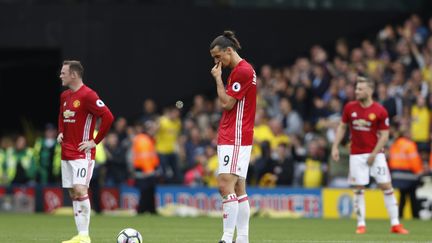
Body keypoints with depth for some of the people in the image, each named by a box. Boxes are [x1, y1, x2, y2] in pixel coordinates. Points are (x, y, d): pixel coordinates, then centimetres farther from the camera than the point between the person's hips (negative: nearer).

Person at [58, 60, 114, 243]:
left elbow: (108, 117, -19)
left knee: (80, 190, -18)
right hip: (66, 152, 9)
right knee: (73, 193, 6)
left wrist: (95, 141, -15)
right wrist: (61, 133, 14)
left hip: (82, 153, -9)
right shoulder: (64, 96, 13)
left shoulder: (88, 95, -13)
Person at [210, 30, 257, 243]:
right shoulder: (237, 70, 19)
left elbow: (226, 103, -14)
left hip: (236, 138, -10)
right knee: (238, 188, 9)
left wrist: (218, 79, -3)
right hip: (230, 138, 10)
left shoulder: (243, 70, -13)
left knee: (225, 185, -16)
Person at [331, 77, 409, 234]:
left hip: (375, 154, -2)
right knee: (358, 189, -1)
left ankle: (395, 224, 0)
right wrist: (335, 147, 2)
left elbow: (384, 135, -6)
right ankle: (361, 224, 7)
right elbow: (342, 127, 11)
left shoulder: (380, 111, -8)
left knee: (386, 186, -5)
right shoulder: (350, 107, 0)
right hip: (356, 155, 2)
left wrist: (374, 154, -13)